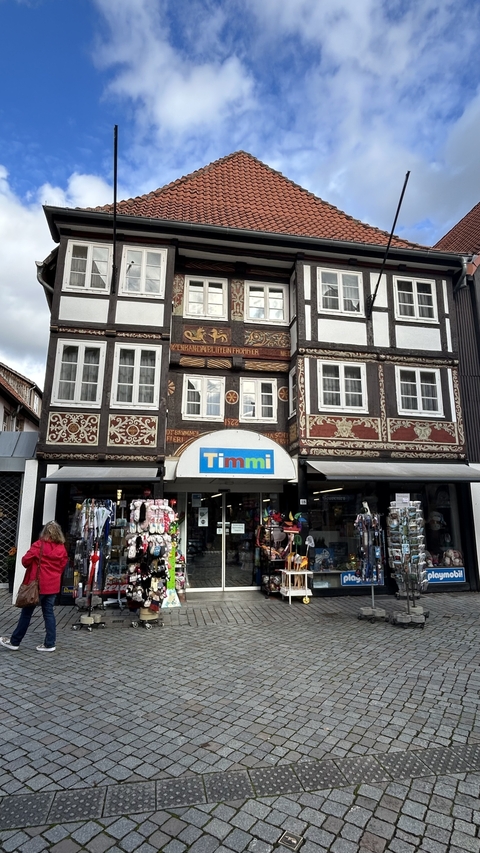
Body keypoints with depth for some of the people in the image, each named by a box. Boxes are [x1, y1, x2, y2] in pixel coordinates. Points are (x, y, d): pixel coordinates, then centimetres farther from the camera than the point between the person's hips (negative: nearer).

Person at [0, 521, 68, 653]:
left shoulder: (39, 545, -12)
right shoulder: (62, 548, 2)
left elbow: (26, 560, -9)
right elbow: (63, 566, 8)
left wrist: (33, 566, 11)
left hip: (38, 584, -4)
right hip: (52, 585, 4)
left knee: (26, 613, 9)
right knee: (49, 613, 10)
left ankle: (14, 642, 22)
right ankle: (50, 644, 13)